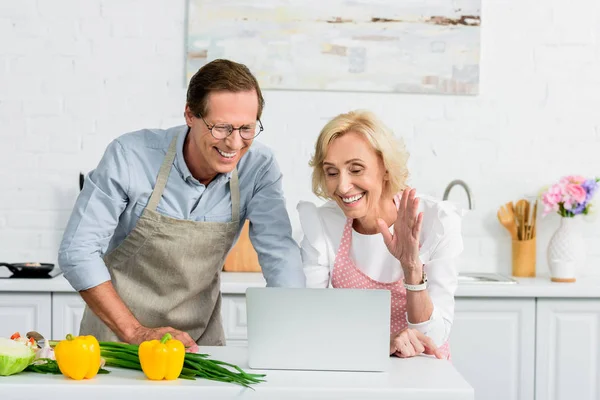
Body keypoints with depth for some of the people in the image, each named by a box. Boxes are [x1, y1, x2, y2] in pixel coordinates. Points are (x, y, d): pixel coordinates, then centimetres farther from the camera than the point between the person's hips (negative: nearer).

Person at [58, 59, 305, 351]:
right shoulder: (130, 155, -17)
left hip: (198, 342, 2)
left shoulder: (258, 167, -9)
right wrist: (136, 333, -23)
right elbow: (77, 251, -16)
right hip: (117, 332, -1)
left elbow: (279, 253, -14)